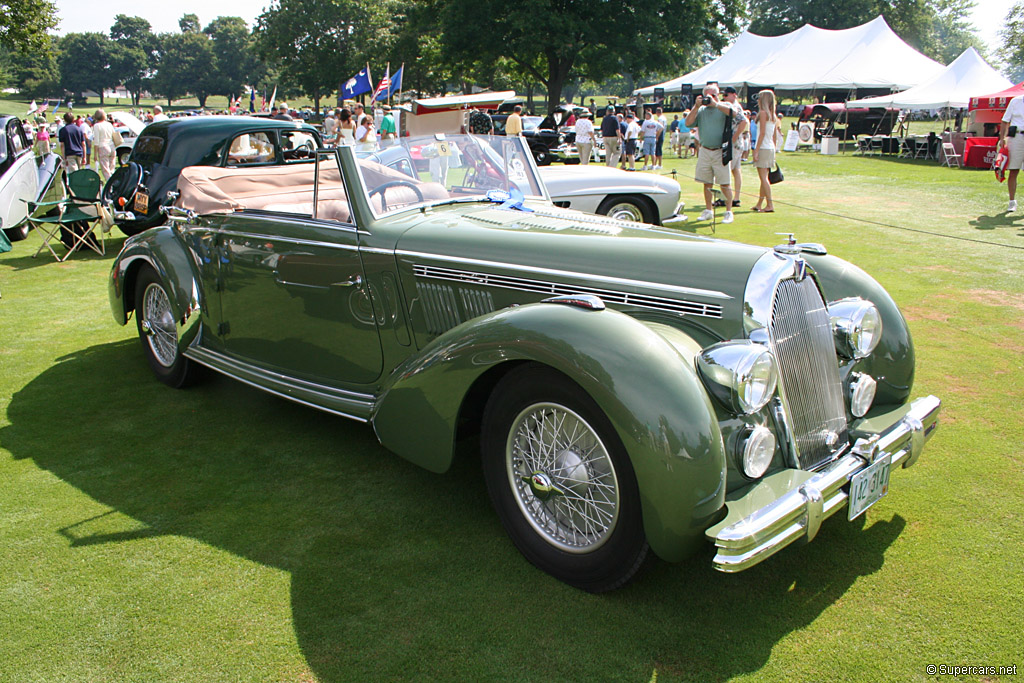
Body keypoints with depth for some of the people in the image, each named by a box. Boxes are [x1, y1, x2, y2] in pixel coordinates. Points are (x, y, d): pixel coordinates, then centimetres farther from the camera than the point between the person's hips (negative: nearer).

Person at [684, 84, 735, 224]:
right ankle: (708, 211, 21)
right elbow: (688, 122, 2)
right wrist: (696, 107, -6)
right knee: (707, 183, 10)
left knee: (725, 183, -3)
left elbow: (734, 112, -21)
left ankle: (728, 212, 2)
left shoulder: (724, 106, 2)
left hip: (720, 151, -4)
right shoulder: (701, 110, 13)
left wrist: (715, 104, -19)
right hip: (704, 150, 4)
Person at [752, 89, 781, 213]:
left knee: (763, 177, -8)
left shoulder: (763, 113, -10)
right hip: (771, 148, 8)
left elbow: (762, 133, -16)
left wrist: (756, 150, -17)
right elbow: (775, 135, 16)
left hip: (763, 148, -8)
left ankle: (770, 205, -11)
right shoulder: (773, 115, 14)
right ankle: (759, 204, 18)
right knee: (764, 178, 12)